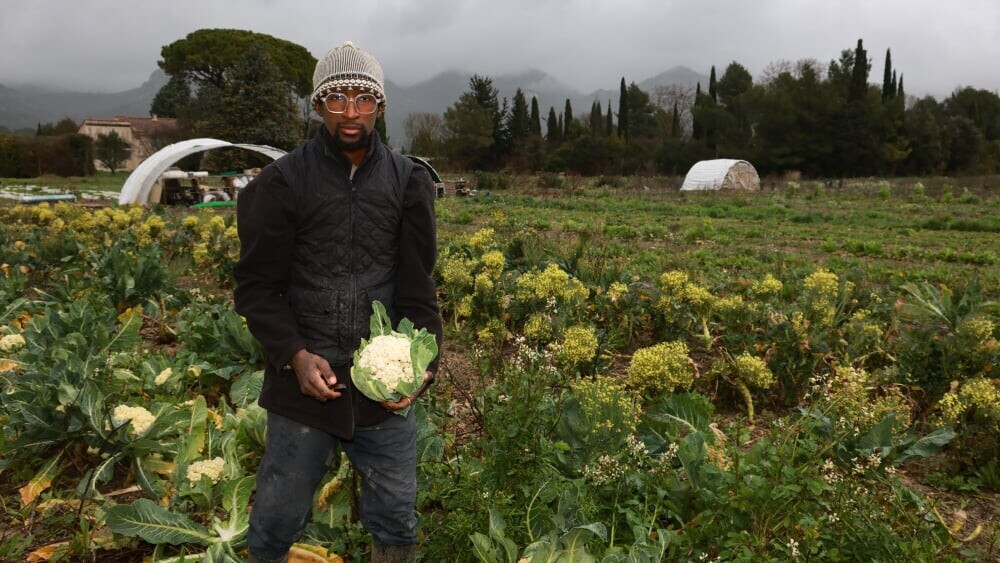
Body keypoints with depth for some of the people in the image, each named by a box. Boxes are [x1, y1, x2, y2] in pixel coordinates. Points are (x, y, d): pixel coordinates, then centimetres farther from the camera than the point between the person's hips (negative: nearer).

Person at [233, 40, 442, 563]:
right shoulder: (282, 182, -5)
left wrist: (423, 362, -14)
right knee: (279, 517, 15)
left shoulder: (409, 182, 1)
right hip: (305, 379, -1)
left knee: (396, 520, 15)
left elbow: (417, 285, 0)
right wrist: (294, 355, -17)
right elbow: (256, 284, -3)